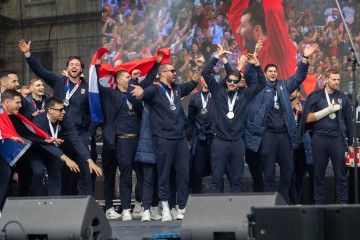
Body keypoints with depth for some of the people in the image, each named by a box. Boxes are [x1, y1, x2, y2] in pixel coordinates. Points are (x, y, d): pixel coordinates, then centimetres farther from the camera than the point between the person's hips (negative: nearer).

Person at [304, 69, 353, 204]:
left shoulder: (343, 98, 10)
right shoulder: (315, 96, 4)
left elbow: (349, 122, 14)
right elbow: (308, 118, -4)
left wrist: (350, 143, 12)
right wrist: (328, 109, -10)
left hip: (338, 139, 1)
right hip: (319, 139, -1)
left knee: (341, 175, 1)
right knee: (318, 174, 5)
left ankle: (342, 203, 6)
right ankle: (318, 204, 12)